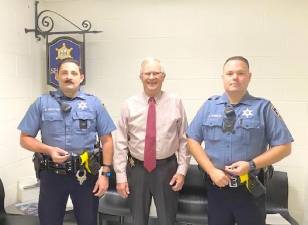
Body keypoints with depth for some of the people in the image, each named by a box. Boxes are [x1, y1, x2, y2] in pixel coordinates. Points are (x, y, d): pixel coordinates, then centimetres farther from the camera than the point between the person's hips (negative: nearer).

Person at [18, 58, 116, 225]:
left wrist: (105, 173, -5)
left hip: (85, 174, 0)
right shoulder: (42, 103, 1)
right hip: (52, 174, 0)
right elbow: (25, 138, 2)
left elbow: (106, 140, 1)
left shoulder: (94, 103, 1)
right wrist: (49, 150, -15)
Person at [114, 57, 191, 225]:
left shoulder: (176, 103, -2)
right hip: (137, 169, 1)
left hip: (167, 169, 0)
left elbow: (184, 140, 0)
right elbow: (120, 143, -2)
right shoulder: (129, 105, -2)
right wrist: (121, 176, -5)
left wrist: (182, 170, -5)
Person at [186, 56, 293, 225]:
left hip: (250, 188, -1)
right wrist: (212, 170, -11)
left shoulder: (263, 107, -4)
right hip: (216, 185, 2)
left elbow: (284, 147, -4)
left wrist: (251, 165, -15)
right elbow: (193, 141, 0)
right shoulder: (209, 106, 1)